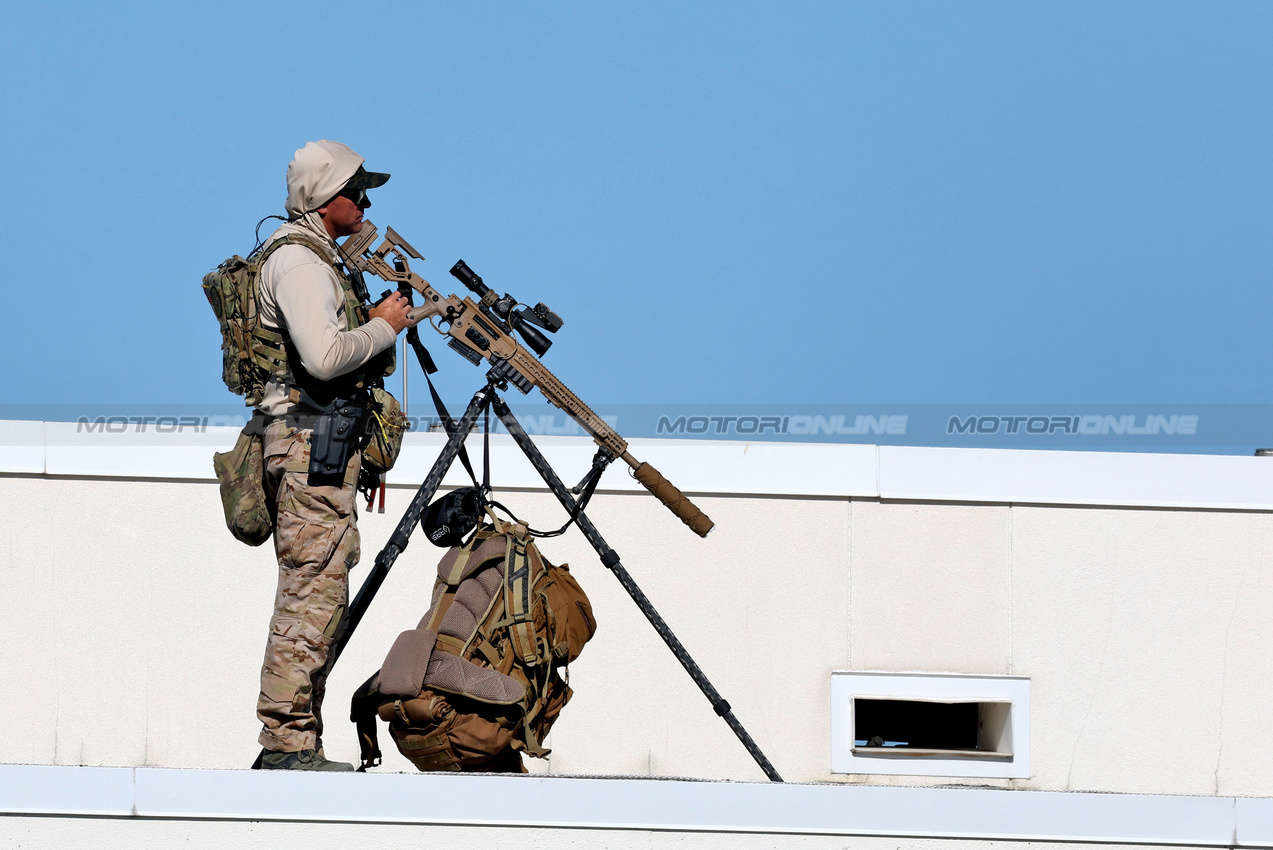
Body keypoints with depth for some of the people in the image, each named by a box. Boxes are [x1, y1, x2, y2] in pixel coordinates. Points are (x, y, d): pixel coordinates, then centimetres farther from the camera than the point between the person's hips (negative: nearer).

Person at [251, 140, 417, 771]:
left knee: (318, 596, 11)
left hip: (321, 444, 11)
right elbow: (324, 357, -25)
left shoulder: (318, 257, 21)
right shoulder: (297, 260, -13)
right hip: (311, 441, -11)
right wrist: (383, 328, -12)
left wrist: (373, 318, 14)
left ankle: (292, 745, 13)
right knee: (312, 593, -12)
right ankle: (288, 743, -12)